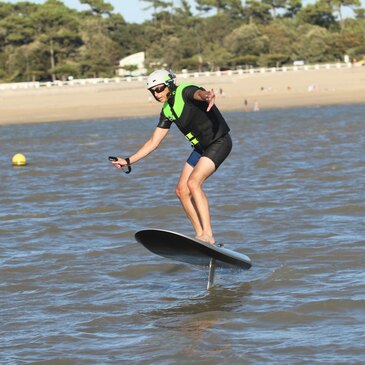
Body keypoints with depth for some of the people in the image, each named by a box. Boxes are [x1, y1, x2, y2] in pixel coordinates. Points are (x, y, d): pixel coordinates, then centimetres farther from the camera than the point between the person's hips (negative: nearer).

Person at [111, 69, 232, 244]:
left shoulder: (185, 92, -17)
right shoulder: (167, 110, 7)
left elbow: (199, 93, -42)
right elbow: (153, 142, 13)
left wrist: (207, 96, -67)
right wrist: (129, 161, 9)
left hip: (219, 142, -9)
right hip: (201, 148, 9)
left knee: (193, 182, -24)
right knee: (182, 190, 1)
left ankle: (208, 235, -26)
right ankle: (200, 235, 6)